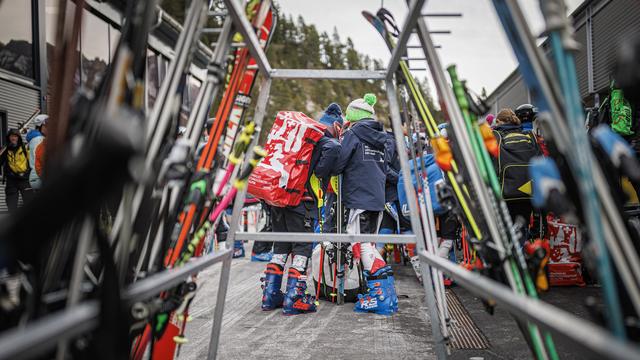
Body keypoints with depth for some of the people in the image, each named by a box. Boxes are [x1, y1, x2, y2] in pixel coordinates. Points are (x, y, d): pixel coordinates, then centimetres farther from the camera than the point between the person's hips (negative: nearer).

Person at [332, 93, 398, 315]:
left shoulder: (353, 134, -5)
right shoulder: (381, 139, 18)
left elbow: (337, 165, -9)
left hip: (359, 198, -8)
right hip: (378, 198, 8)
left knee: (362, 245, -5)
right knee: (368, 244, 14)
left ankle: (382, 296, -8)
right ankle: (384, 294, 16)